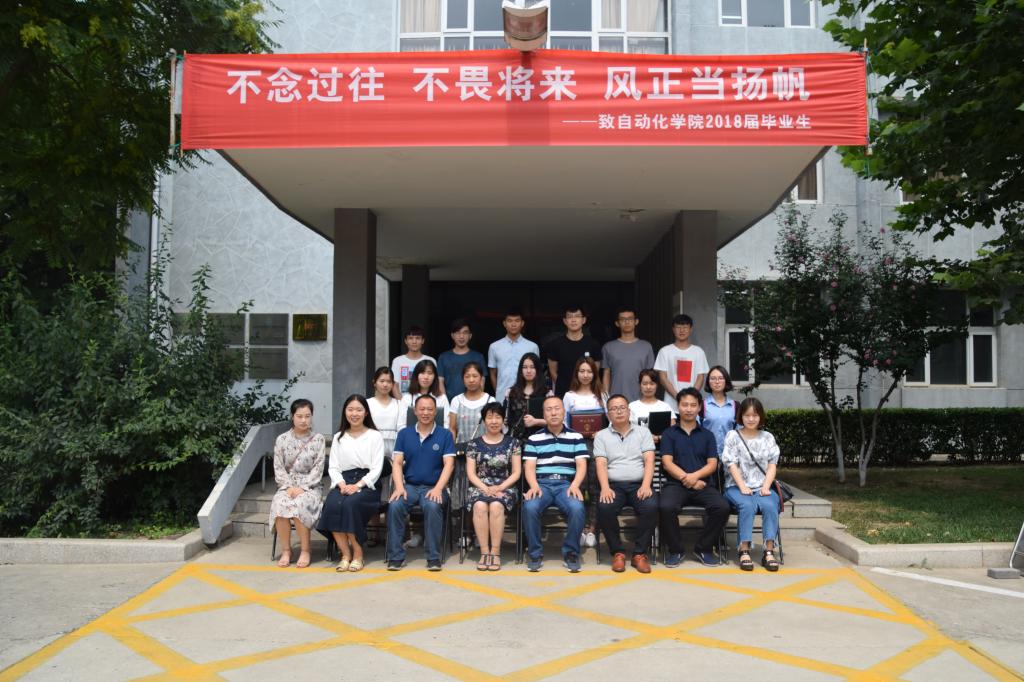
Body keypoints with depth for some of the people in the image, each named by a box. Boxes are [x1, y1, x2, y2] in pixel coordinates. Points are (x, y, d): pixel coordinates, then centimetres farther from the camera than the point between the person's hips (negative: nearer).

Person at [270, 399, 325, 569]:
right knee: (279, 505, -31)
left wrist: (302, 488, -15)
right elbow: (278, 468, 2)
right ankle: (286, 550, -15)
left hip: (311, 486, -2)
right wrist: (289, 487, -13)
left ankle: (305, 550, -18)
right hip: (287, 485, 2)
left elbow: (318, 468, -4)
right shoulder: (281, 439, 6)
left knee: (298, 505, -33)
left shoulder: (318, 439, 1)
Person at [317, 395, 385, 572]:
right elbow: (333, 467, 11)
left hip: (366, 483, -3)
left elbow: (377, 469, -2)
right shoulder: (338, 437, 19)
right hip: (343, 482, 3)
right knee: (332, 504, -30)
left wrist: (358, 485, -16)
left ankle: (358, 554, -18)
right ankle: (345, 554, -20)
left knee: (351, 504, -34)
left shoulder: (375, 436, 7)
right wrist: (342, 484, -10)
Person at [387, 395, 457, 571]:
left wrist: (438, 488, -18)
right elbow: (397, 463, 6)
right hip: (409, 486, 2)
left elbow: (449, 464, -4)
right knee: (395, 505, -29)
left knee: (432, 506, -34)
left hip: (434, 487, -2)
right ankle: (396, 557, -17)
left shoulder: (445, 435, 5)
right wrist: (399, 487, -12)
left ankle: (434, 558, -22)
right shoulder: (404, 434, 11)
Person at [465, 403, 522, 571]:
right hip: (480, 486, 1)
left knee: (496, 506, -35)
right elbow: (470, 473, 4)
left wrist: (500, 487, -12)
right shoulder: (474, 444, 10)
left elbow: (516, 472, 3)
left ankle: (495, 552, -25)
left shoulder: (512, 443, 8)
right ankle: (484, 552, -26)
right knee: (480, 506, -34)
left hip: (505, 487, -1)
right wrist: (485, 488, -13)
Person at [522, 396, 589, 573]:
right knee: (529, 507, -32)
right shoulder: (534, 439, 12)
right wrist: (534, 486, -16)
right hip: (541, 483, 0)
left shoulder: (575, 437, 13)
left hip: (566, 483, 0)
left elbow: (581, 466, 5)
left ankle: (571, 553, -10)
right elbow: (529, 467, 4)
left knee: (577, 508, -32)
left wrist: (575, 485, -15)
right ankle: (535, 553, -11)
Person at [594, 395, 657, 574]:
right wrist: (605, 488, -18)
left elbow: (649, 461, 3)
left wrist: (646, 485, -15)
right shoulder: (601, 436, 13)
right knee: (604, 508, -32)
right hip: (614, 485, 0)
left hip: (639, 484, 0)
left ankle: (639, 553, -14)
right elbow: (601, 464, 1)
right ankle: (617, 552, -12)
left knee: (651, 506, -32)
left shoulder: (643, 432, 14)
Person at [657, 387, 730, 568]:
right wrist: (686, 479, -13)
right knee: (666, 507, -33)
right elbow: (667, 463, 1)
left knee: (722, 507, -27)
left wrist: (695, 476, -13)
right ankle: (675, 550, -9)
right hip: (675, 483, -2)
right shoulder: (669, 434, 12)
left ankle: (704, 548, -4)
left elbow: (712, 464, 7)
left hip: (703, 484, 2)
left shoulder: (707, 435, 18)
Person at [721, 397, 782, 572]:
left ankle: (769, 551, -27)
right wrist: (743, 487, -15)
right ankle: (744, 550, -31)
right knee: (747, 505, -34)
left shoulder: (768, 438, 15)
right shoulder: (733, 436, 6)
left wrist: (766, 486, -10)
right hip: (737, 486, -2)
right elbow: (732, 464, -3)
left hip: (762, 486, 2)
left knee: (769, 505, -30)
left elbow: (772, 464, 7)